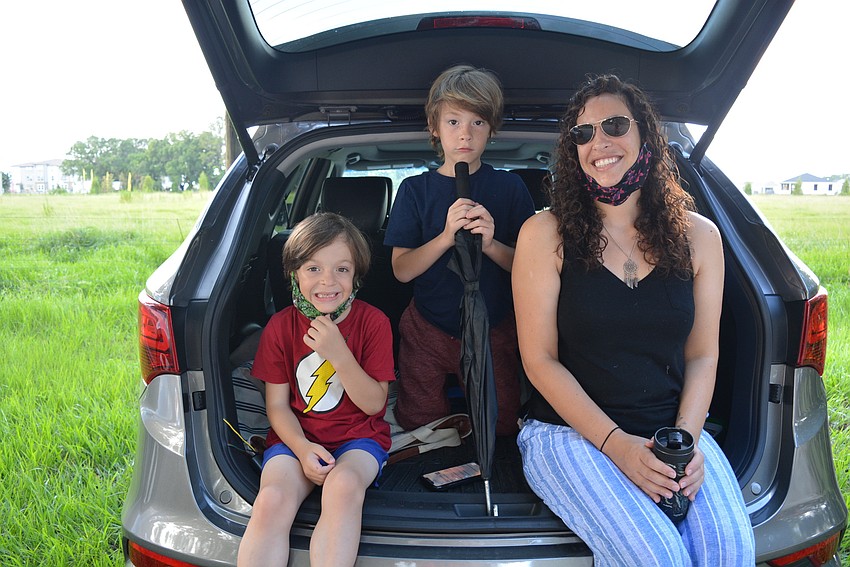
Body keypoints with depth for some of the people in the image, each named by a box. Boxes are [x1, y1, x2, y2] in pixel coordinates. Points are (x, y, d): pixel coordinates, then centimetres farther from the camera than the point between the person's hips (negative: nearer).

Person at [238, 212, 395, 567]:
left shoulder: (373, 322, -4)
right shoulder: (280, 326, 0)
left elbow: (374, 404, -6)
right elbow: (277, 404, 3)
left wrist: (339, 354, -21)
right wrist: (302, 447, -17)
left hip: (359, 435, -1)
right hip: (297, 436, 1)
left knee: (343, 485, -36)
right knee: (272, 501, -30)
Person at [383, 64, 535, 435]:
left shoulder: (510, 188, -1)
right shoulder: (416, 189, -1)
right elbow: (401, 269, -8)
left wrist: (490, 245, -24)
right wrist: (447, 237, -24)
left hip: (493, 332, 0)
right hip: (427, 331, 0)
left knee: (500, 428, 5)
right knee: (419, 428, 7)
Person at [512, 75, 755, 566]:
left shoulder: (699, 236, 5)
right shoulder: (546, 234, -6)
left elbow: (703, 355, 7)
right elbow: (540, 360, -6)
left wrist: (686, 438, -9)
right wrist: (616, 444, -14)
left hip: (674, 428, 3)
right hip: (570, 429, -3)